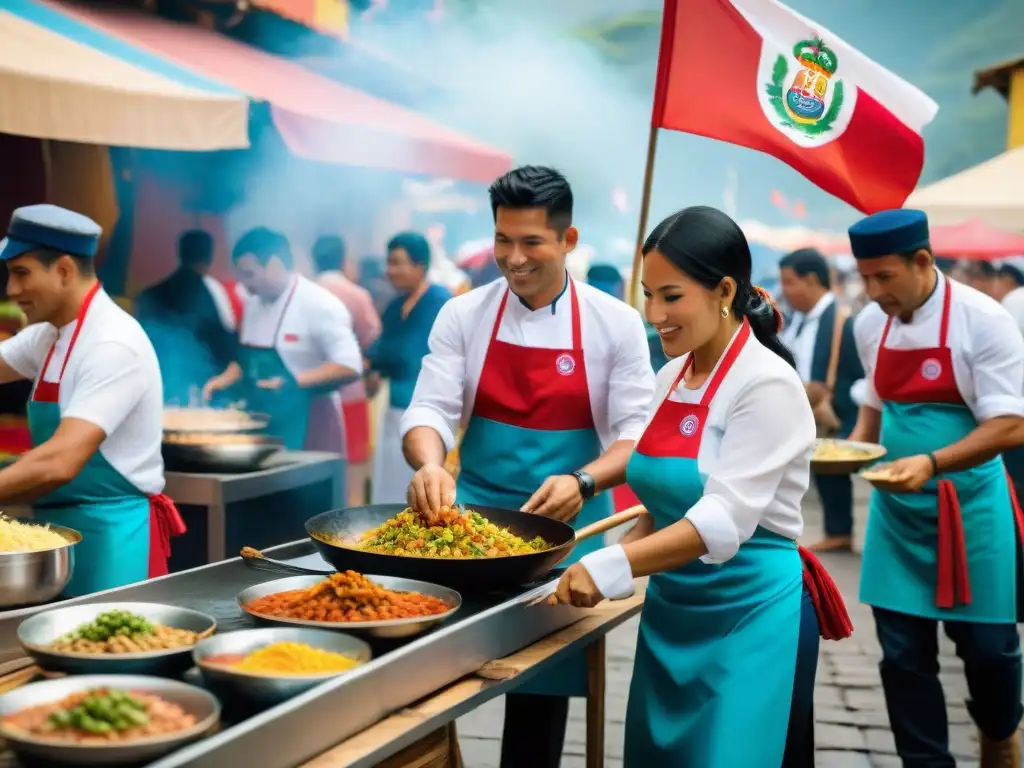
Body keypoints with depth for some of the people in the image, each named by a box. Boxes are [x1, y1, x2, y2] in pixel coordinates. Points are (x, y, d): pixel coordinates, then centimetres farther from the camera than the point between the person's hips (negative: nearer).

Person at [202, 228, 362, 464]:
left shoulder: (319, 304, -14)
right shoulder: (253, 303, 10)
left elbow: (349, 366, -19)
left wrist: (294, 381, -27)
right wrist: (226, 378, 4)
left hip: (307, 426, -7)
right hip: (263, 424, 7)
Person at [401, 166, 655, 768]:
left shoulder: (615, 323, -5)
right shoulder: (464, 315, 0)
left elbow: (636, 433, -6)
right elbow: (431, 409, -7)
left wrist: (582, 483, -25)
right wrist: (431, 465, -29)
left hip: (568, 528, -1)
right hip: (472, 515, 1)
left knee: (544, 683, 7)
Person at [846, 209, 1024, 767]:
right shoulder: (870, 324, 1)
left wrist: (932, 463, -31)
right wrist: (855, 445, -1)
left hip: (968, 505, -4)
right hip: (897, 508, 4)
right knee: (903, 653, 5)